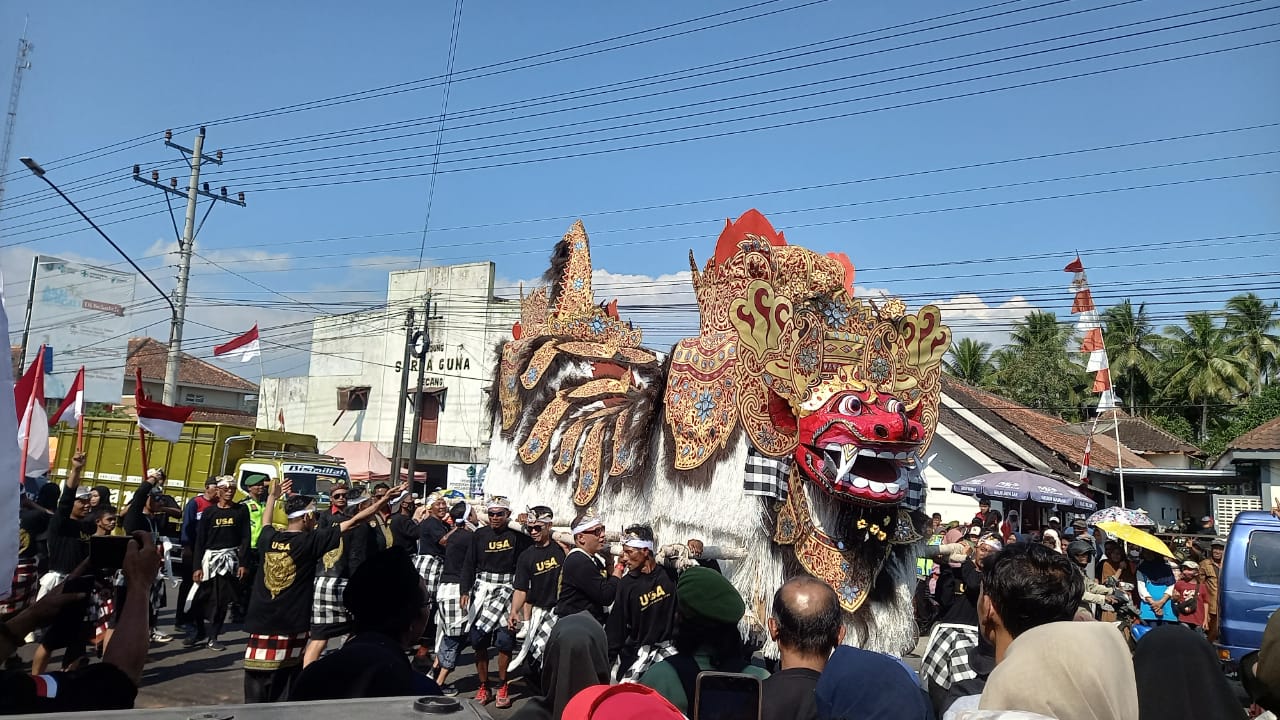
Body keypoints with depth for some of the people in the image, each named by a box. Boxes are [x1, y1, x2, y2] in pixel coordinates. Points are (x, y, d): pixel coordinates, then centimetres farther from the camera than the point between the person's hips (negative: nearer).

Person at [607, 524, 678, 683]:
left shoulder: (670, 574, -5)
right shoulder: (626, 584, 0)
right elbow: (616, 626, 3)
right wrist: (606, 657, -1)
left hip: (670, 647, -1)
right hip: (638, 651, 1)